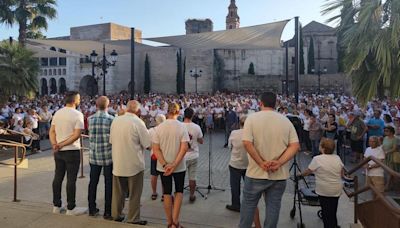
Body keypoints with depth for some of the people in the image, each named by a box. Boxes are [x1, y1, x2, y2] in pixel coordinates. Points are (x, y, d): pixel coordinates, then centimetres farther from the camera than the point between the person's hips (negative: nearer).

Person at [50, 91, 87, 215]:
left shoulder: (57, 113, 7)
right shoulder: (78, 114, -13)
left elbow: (52, 131, 3)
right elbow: (76, 135, -19)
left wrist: (55, 144, -8)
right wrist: (62, 144, -14)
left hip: (58, 151, 7)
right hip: (72, 151, -6)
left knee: (58, 177, 13)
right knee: (71, 179, 1)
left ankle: (56, 206, 24)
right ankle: (71, 208, 9)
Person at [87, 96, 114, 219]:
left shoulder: (90, 119, 0)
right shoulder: (112, 119, -11)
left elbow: (90, 135, 8)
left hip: (94, 156, 4)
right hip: (108, 156, -4)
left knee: (93, 182, 14)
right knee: (108, 184, 5)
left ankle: (92, 209, 24)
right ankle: (108, 212, 11)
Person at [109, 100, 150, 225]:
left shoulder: (115, 120, -1)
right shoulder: (138, 122, -16)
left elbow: (111, 140, 8)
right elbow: (147, 144, -12)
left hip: (118, 163, 5)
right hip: (134, 164, -5)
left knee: (118, 192, 19)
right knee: (134, 193, 10)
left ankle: (116, 215, 31)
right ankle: (133, 218, 18)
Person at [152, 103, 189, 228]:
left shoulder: (159, 127, -6)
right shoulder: (182, 127, -10)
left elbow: (155, 149, -9)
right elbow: (184, 148, -17)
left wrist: (164, 165, -12)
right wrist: (174, 165, -16)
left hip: (163, 167, 2)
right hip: (179, 166, -1)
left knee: (167, 193, 15)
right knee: (179, 191, 17)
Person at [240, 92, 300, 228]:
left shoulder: (252, 118, -6)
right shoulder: (286, 121, 3)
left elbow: (247, 143, -16)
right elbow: (295, 146, -4)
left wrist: (262, 163, -13)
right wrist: (279, 163, -12)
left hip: (256, 173, -2)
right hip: (279, 175, 2)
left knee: (248, 205, 14)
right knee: (273, 206, 13)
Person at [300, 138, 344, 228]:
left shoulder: (317, 159, -14)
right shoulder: (337, 158, 2)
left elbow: (307, 172, -5)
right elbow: (342, 174, 9)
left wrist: (300, 174, 12)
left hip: (324, 191, -5)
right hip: (337, 190, 5)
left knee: (326, 213, 5)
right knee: (333, 212, 18)